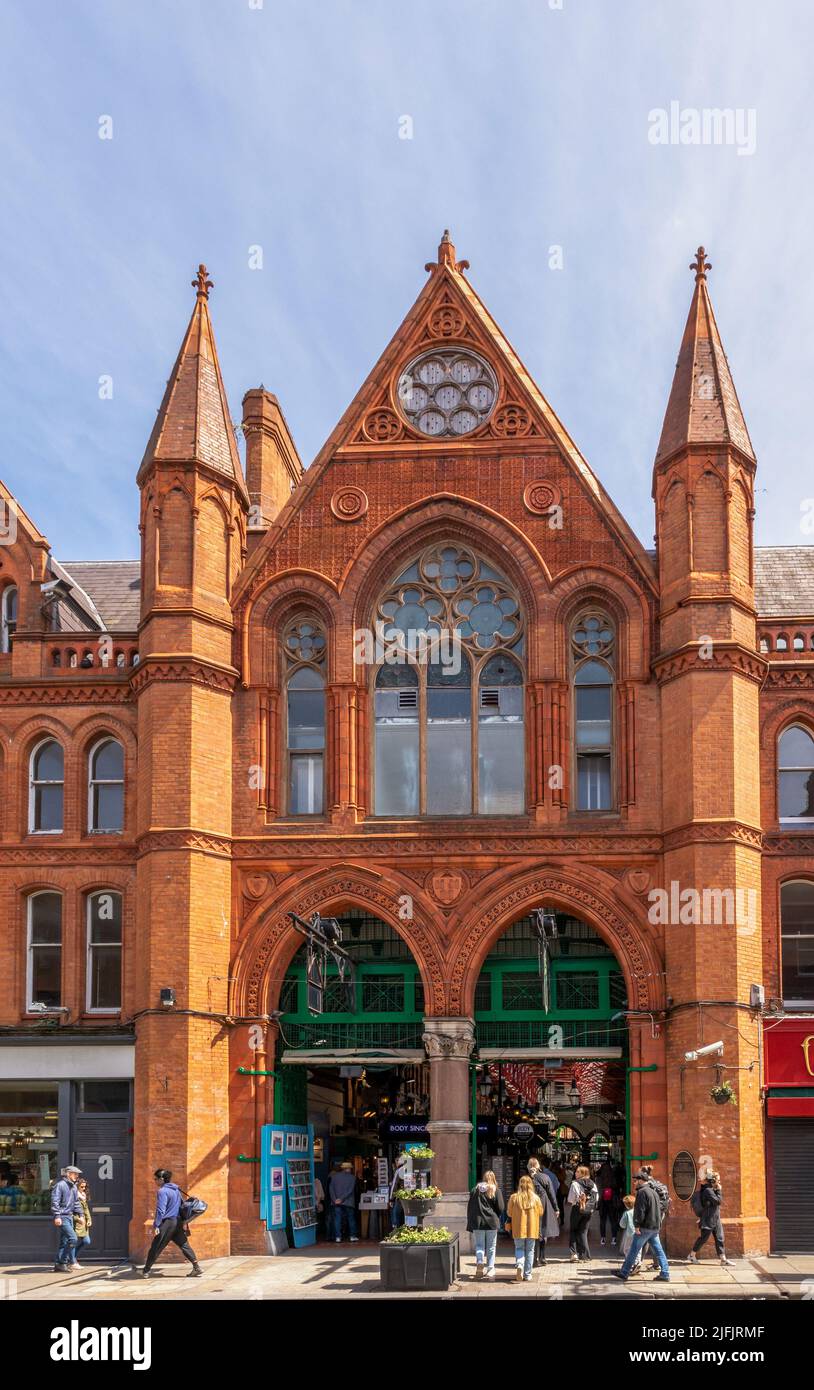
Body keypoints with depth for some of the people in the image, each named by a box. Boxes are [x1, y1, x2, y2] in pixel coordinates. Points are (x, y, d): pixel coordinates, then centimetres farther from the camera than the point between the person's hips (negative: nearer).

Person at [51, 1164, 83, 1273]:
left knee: (64, 1241, 10)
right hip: (62, 1217, -9)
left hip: (69, 1216, 9)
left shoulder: (73, 1187, 17)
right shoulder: (60, 1185, -11)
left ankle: (59, 1265, 14)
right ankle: (71, 1262, -7)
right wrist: (57, 1216, -22)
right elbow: (55, 1201, -17)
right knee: (73, 1238, -15)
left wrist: (79, 1214, 17)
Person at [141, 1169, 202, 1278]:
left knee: (156, 1248, 2)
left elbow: (161, 1210, -19)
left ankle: (146, 1271, 8)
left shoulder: (162, 1191, -12)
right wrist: (183, 1223, 25)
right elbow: (181, 1206, 20)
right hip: (178, 1222, 8)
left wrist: (156, 1226, -20)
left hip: (167, 1223, -8)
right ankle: (197, 1267, 2)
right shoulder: (176, 1189, 14)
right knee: (184, 1245, 8)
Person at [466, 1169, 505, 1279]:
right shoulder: (496, 1191, -3)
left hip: (478, 1222, 1)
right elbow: (501, 1208, -5)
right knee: (491, 1247, 9)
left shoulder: (476, 1190, 3)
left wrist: (470, 1223, 11)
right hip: (492, 1222, -1)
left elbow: (470, 1207, 5)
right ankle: (490, 1270, 7)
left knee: (479, 1245, 9)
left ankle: (479, 1262, -16)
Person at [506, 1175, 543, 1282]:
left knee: (519, 1248, 12)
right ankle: (527, 1274, 14)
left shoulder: (514, 1197, -7)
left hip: (518, 1229, -1)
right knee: (529, 1250, 12)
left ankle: (519, 1265, -16)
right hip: (532, 1229, 1)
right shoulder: (535, 1198, -5)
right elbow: (540, 1213, 4)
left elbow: (509, 1213, 1)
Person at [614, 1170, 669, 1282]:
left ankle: (624, 1273, 4)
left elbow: (640, 1211, -19)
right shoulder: (654, 1191, 16)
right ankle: (665, 1274, 5)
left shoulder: (642, 1192, -12)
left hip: (645, 1228, -8)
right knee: (658, 1251, 9)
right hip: (655, 1227, 8)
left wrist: (637, 1225, -16)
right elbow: (659, 1210, 22)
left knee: (633, 1251, -1)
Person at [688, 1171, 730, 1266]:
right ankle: (692, 1255, 14)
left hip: (716, 1220, 9)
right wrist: (719, 1190, -11)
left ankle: (723, 1259, 5)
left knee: (719, 1238, 4)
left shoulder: (712, 1190, 12)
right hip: (708, 1220, -9)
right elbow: (718, 1201, -21)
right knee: (703, 1238, 0)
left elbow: (720, 1200, 18)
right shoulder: (708, 1190, -17)